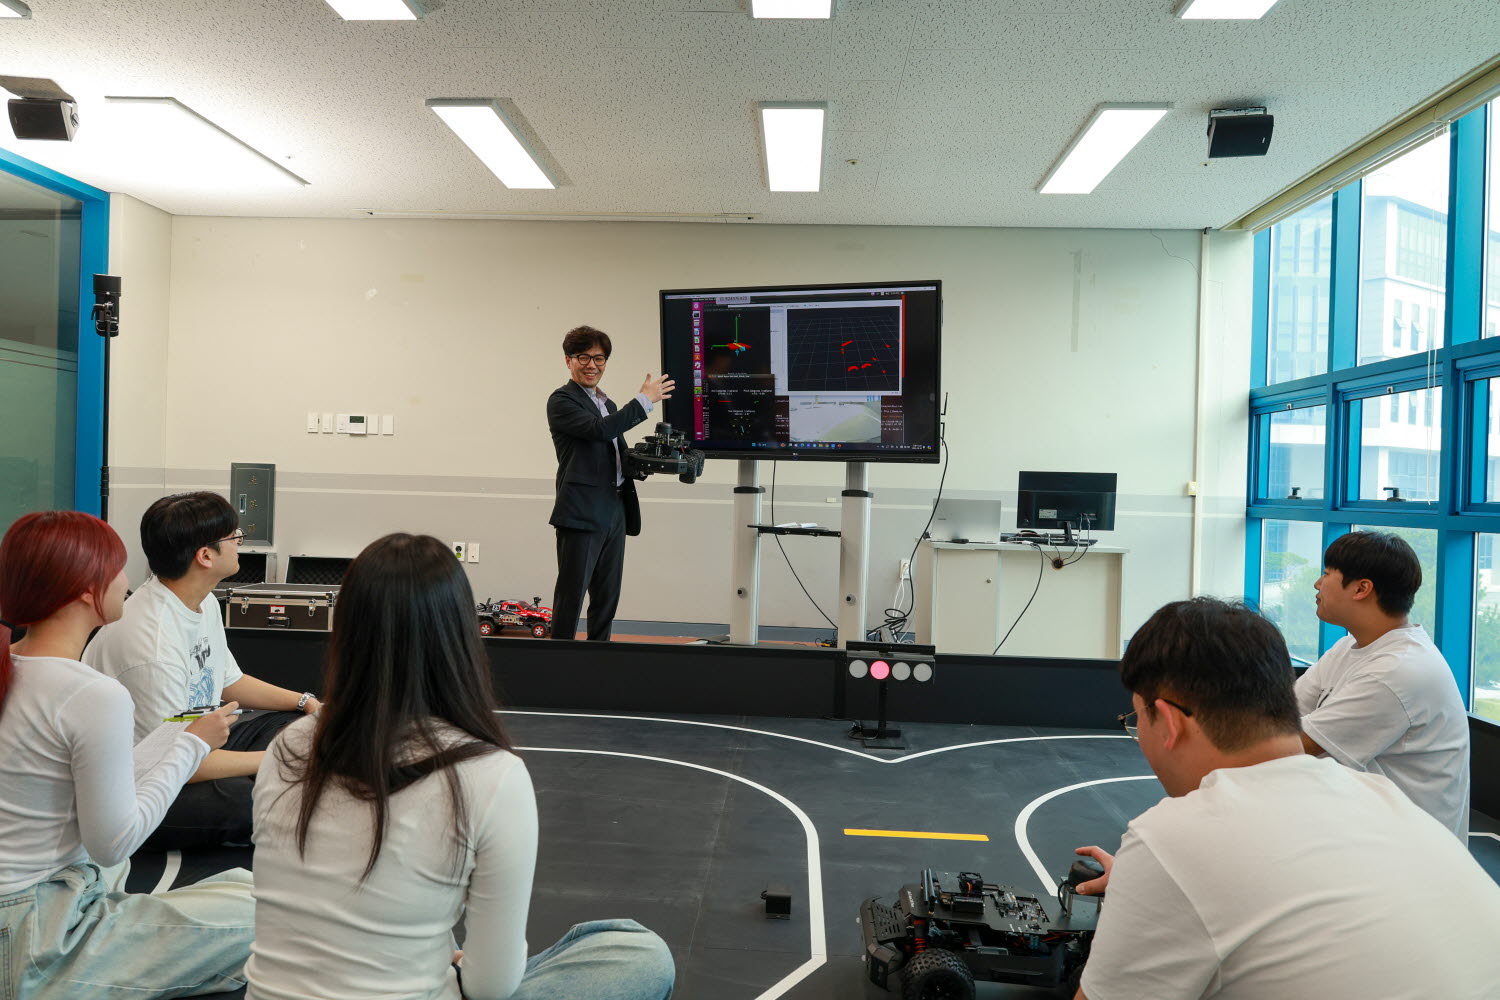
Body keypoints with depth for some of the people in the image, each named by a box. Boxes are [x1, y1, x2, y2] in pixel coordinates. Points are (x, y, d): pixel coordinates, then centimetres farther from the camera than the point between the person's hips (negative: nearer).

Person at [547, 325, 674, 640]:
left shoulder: (608, 404, 21)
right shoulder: (561, 400, -5)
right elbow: (599, 430, -21)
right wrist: (645, 399, -16)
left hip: (614, 511, 8)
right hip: (581, 514, -8)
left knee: (607, 596, 12)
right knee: (571, 594, -3)